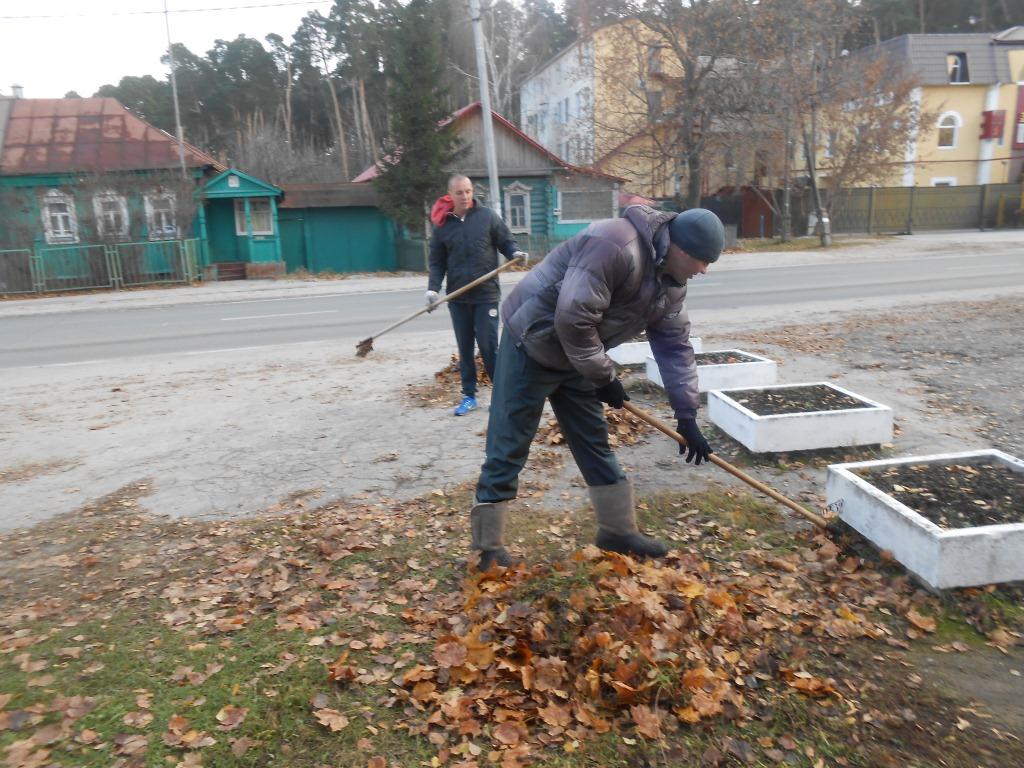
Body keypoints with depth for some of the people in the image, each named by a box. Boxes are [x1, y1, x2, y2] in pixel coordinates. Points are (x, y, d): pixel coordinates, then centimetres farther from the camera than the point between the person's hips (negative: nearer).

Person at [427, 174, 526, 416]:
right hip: (457, 297, 3)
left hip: (486, 294, -3)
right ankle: (469, 396, 20)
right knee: (465, 348, 9)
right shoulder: (442, 225, 5)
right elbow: (437, 262, 7)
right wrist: (433, 288, -8)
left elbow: (506, 241, 5)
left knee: (488, 346, -2)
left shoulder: (487, 216, 0)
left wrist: (515, 252, -18)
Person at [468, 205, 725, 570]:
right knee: (508, 450, -2)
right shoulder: (616, 246, -29)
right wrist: (604, 377, -19)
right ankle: (489, 550, 9)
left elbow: (675, 345, 6)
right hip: (532, 344, -9)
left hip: (575, 356, 9)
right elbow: (572, 318, -32)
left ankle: (618, 530, 28)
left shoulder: (670, 281, 2)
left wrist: (687, 416, 3)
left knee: (595, 442, 13)